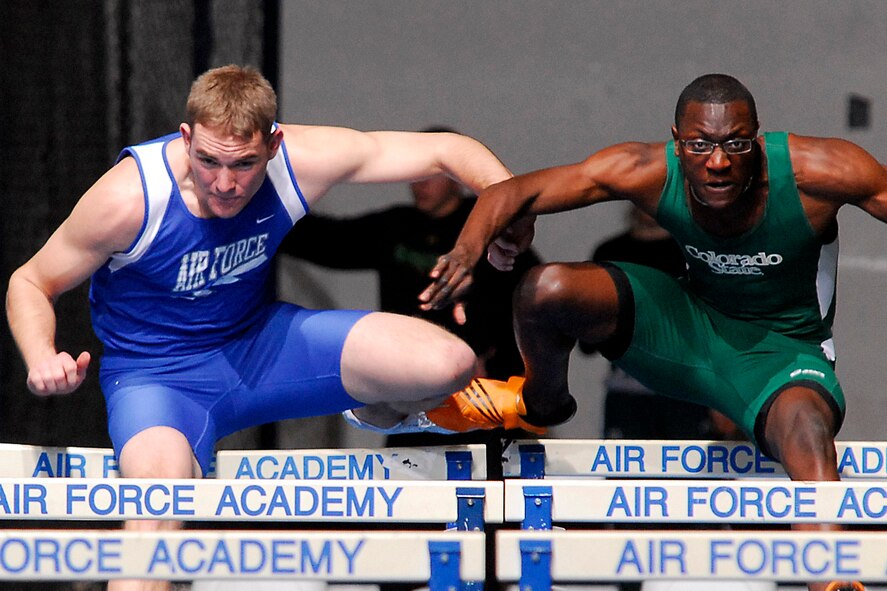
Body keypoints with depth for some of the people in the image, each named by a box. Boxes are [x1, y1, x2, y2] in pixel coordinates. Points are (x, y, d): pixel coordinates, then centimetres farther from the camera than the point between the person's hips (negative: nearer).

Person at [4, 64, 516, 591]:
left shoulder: (298, 162, -18)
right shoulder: (129, 198, -25)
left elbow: (449, 151, -9)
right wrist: (42, 360, -30)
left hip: (259, 343, 4)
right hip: (158, 376, -4)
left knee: (450, 364, -10)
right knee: (162, 503, -40)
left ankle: (378, 410, 27)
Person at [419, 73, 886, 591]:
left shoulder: (819, 172, -27)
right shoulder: (649, 172, -20)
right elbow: (515, 192, -15)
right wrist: (470, 249, -36)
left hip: (782, 351, -3)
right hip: (689, 323, 3)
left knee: (804, 420, -40)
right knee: (545, 290, -18)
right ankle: (541, 403, 14)